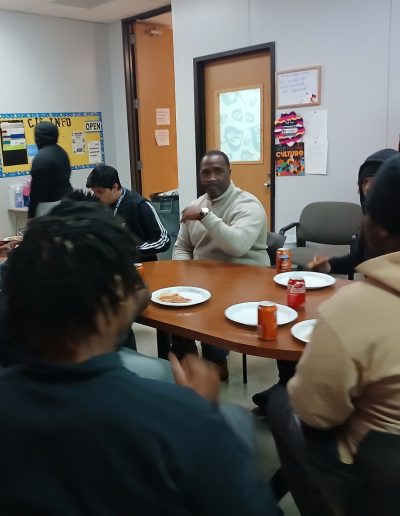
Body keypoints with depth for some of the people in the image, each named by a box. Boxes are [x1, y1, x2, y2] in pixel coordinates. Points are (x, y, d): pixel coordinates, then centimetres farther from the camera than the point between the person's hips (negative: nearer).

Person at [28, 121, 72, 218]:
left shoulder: (41, 157, -18)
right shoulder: (62, 152, 10)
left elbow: (37, 187, -18)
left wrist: (31, 212, -10)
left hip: (48, 204, -9)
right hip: (66, 199, 9)